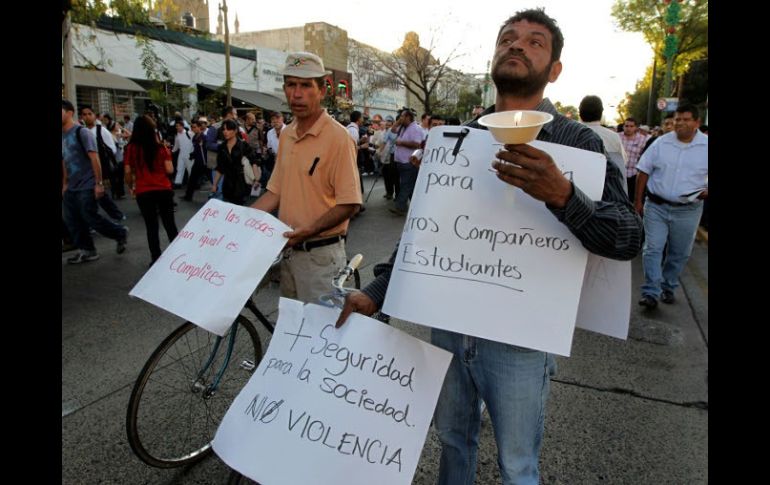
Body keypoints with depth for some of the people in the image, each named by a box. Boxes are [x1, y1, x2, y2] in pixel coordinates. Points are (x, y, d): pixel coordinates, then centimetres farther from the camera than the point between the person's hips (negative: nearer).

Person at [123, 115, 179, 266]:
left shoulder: (130, 148, -4)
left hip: (143, 192, 0)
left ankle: (156, 259, 13)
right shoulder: (161, 147, -5)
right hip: (164, 190, 0)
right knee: (169, 223, 14)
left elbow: (128, 172, -3)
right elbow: (169, 170, -6)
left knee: (151, 226, 9)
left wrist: (130, 186, 15)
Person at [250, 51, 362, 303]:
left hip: (320, 253, -7)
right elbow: (276, 191, 13)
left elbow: (349, 204, -16)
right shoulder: (286, 134, 8)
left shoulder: (338, 137, -14)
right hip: (288, 249, 7)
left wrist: (309, 231, -25)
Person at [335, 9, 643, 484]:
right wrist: (376, 293, -1)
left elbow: (628, 239, -17)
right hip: (448, 323, 4)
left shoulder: (576, 141, -8)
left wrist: (561, 194, -36)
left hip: (519, 337, -3)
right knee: (453, 437, 23)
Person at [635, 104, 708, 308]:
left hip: (688, 211, 1)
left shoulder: (706, 146, -1)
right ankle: (651, 292, -3)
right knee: (652, 249, -6)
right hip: (656, 207, 0)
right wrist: (638, 201, 2)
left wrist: (707, 191, -13)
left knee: (679, 253, 12)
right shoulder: (661, 143, 0)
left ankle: (668, 288, 30)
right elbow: (644, 172, 4)